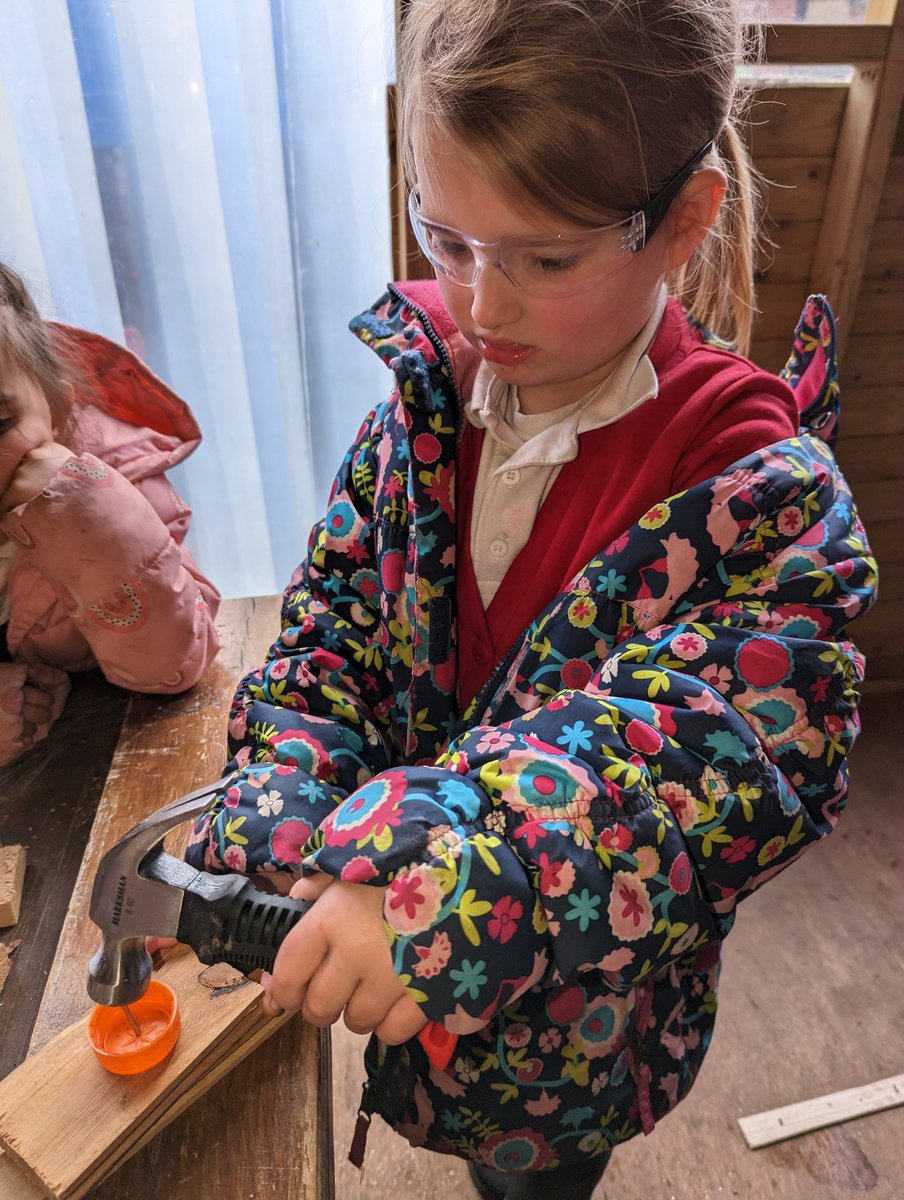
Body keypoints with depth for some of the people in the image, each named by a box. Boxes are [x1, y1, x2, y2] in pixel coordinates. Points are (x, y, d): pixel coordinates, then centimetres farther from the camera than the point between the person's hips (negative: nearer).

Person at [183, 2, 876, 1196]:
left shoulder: (765, 486, -24)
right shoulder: (424, 408, -12)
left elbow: (723, 750, -34)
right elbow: (329, 643, -10)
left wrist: (456, 881, -49)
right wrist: (269, 839, -24)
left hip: (589, 996, -3)